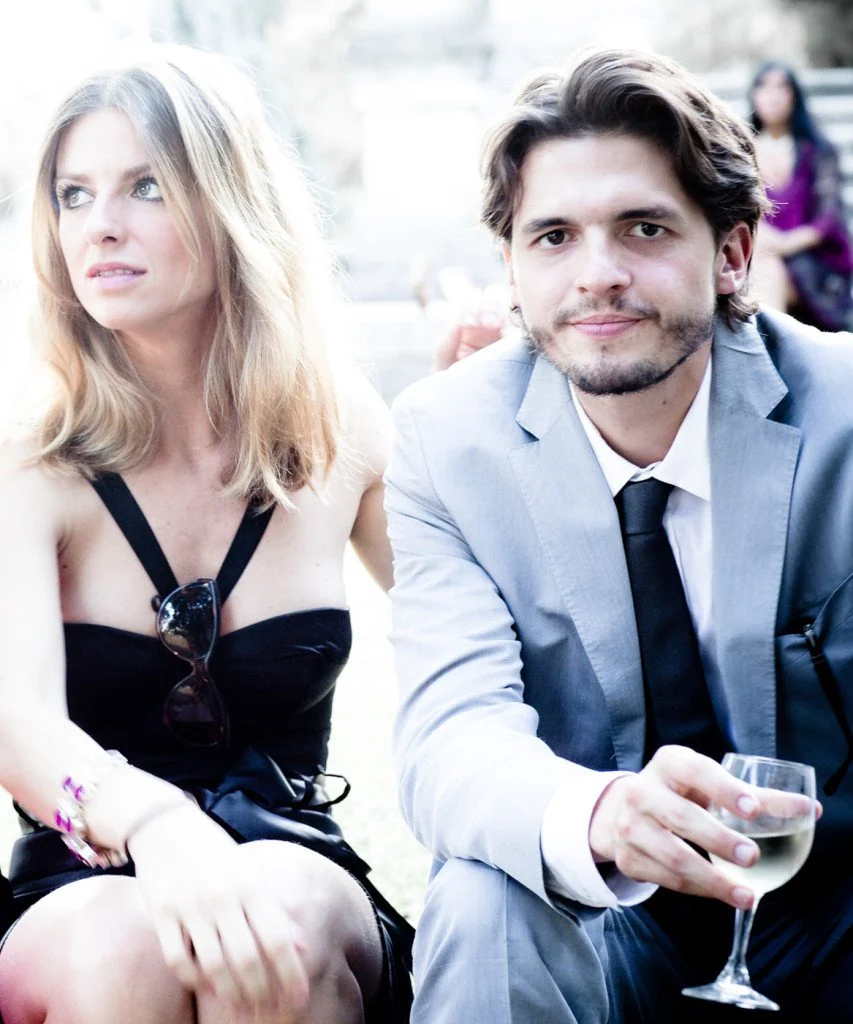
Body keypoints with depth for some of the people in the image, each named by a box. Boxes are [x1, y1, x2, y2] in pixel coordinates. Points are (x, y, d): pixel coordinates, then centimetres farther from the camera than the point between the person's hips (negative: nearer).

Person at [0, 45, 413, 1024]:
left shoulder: (341, 431, 3)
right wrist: (156, 825, -45)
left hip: (301, 878, 1)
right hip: (83, 895, -1)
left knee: (280, 910, -34)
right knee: (124, 941, -36)